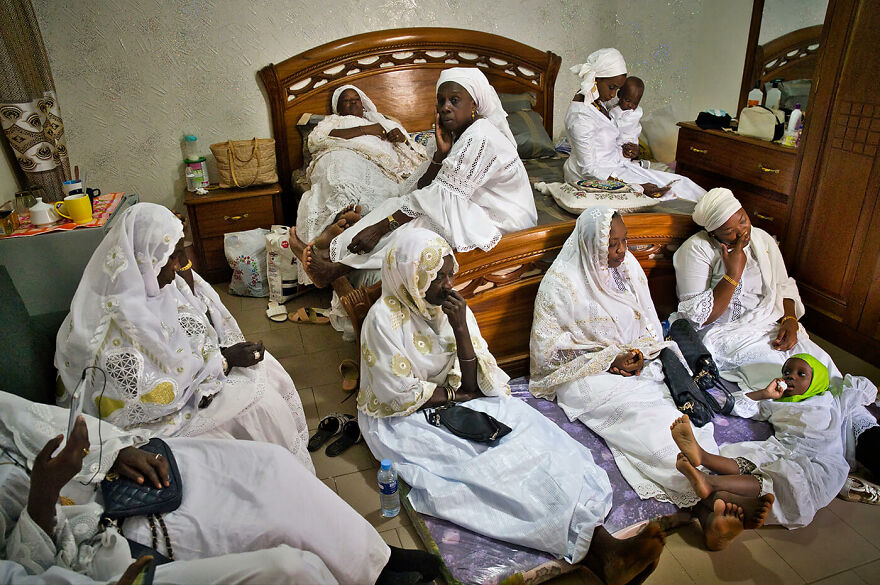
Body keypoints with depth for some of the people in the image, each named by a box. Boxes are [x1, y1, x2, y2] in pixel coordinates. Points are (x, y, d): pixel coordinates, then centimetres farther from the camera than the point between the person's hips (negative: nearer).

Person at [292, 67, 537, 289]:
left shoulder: (480, 136, -23)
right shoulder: (456, 133, 6)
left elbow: (440, 196, -26)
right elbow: (422, 187, 2)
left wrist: (380, 227, -27)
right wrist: (440, 154, -17)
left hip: (501, 220, -9)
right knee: (401, 204, -8)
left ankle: (336, 266, -22)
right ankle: (334, 248, -14)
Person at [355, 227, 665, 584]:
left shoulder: (451, 306, 0)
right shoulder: (384, 319, -15)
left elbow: (471, 385, -5)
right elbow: (399, 396, -16)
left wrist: (461, 328, -18)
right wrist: (455, 394, -6)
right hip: (402, 420, -5)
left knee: (527, 430, -21)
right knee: (487, 464, -27)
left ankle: (602, 546, -35)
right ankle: (588, 552, -31)